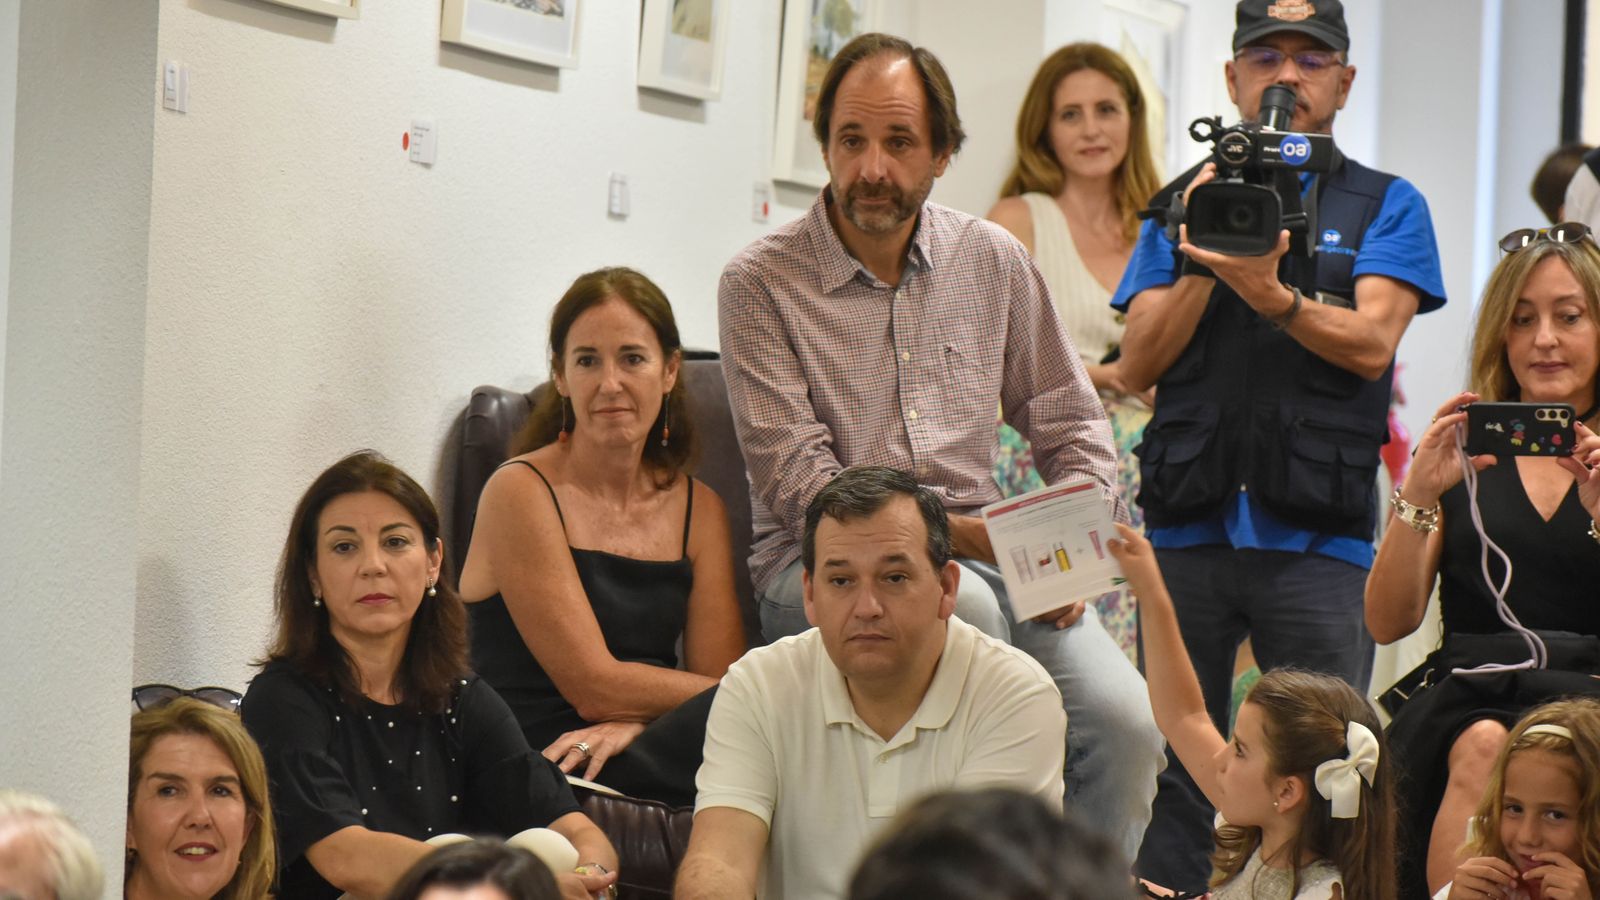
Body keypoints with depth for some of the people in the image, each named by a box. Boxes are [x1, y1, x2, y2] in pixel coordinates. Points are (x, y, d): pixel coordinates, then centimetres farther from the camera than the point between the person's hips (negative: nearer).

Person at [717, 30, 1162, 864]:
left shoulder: (993, 261, 10)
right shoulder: (760, 283, -4)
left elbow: (1071, 423, 17)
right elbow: (800, 487, -11)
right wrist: (973, 537, -19)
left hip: (982, 556, 4)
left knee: (1126, 721, -21)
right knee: (964, 605, -36)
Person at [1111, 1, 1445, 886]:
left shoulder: (1386, 206, 10)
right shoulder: (1186, 203, 16)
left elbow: (1370, 342, -7)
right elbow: (1139, 366, 7)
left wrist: (1270, 291, -24)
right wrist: (1201, 261, -8)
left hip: (1316, 537, -2)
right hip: (1188, 526, 2)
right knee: (1170, 772, 1)